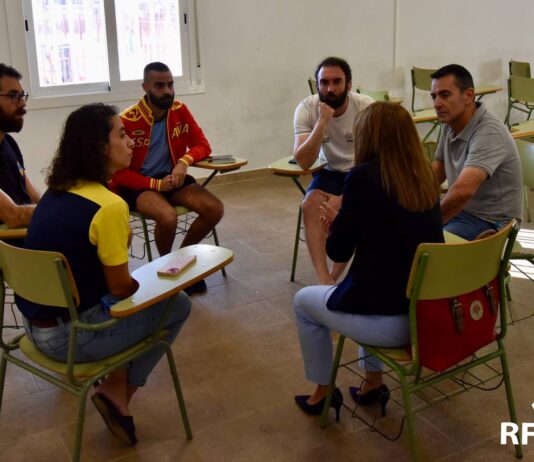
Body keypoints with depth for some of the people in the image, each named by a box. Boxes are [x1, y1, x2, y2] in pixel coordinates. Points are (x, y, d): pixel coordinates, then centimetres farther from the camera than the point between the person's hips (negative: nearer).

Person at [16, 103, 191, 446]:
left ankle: (117, 389, 23)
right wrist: (150, 284, 6)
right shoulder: (109, 206, -23)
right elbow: (121, 287, -13)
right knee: (178, 304, 6)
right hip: (68, 336, -8)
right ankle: (118, 392, 12)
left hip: (36, 323, 8)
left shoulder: (57, 191, 3)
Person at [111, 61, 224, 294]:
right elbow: (119, 173, -13)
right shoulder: (127, 121, -18)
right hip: (138, 185, -5)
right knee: (168, 216, -35)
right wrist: (157, 184, -23)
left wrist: (184, 162, -19)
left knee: (215, 209, -17)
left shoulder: (179, 110, -2)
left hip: (172, 178, 5)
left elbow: (202, 145, 3)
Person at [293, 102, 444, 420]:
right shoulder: (426, 178, 4)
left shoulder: (364, 176, -15)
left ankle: (322, 393, 34)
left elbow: (338, 251, -8)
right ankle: (373, 384, 38)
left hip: (388, 321, -6)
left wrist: (335, 222, 12)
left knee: (304, 300, 22)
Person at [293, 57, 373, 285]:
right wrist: (322, 121, -32)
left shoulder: (366, 107, -19)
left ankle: (334, 277, -13)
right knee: (310, 204, -26)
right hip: (331, 172, 2)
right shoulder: (307, 108, -14)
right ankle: (323, 280, -26)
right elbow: (303, 161, -22)